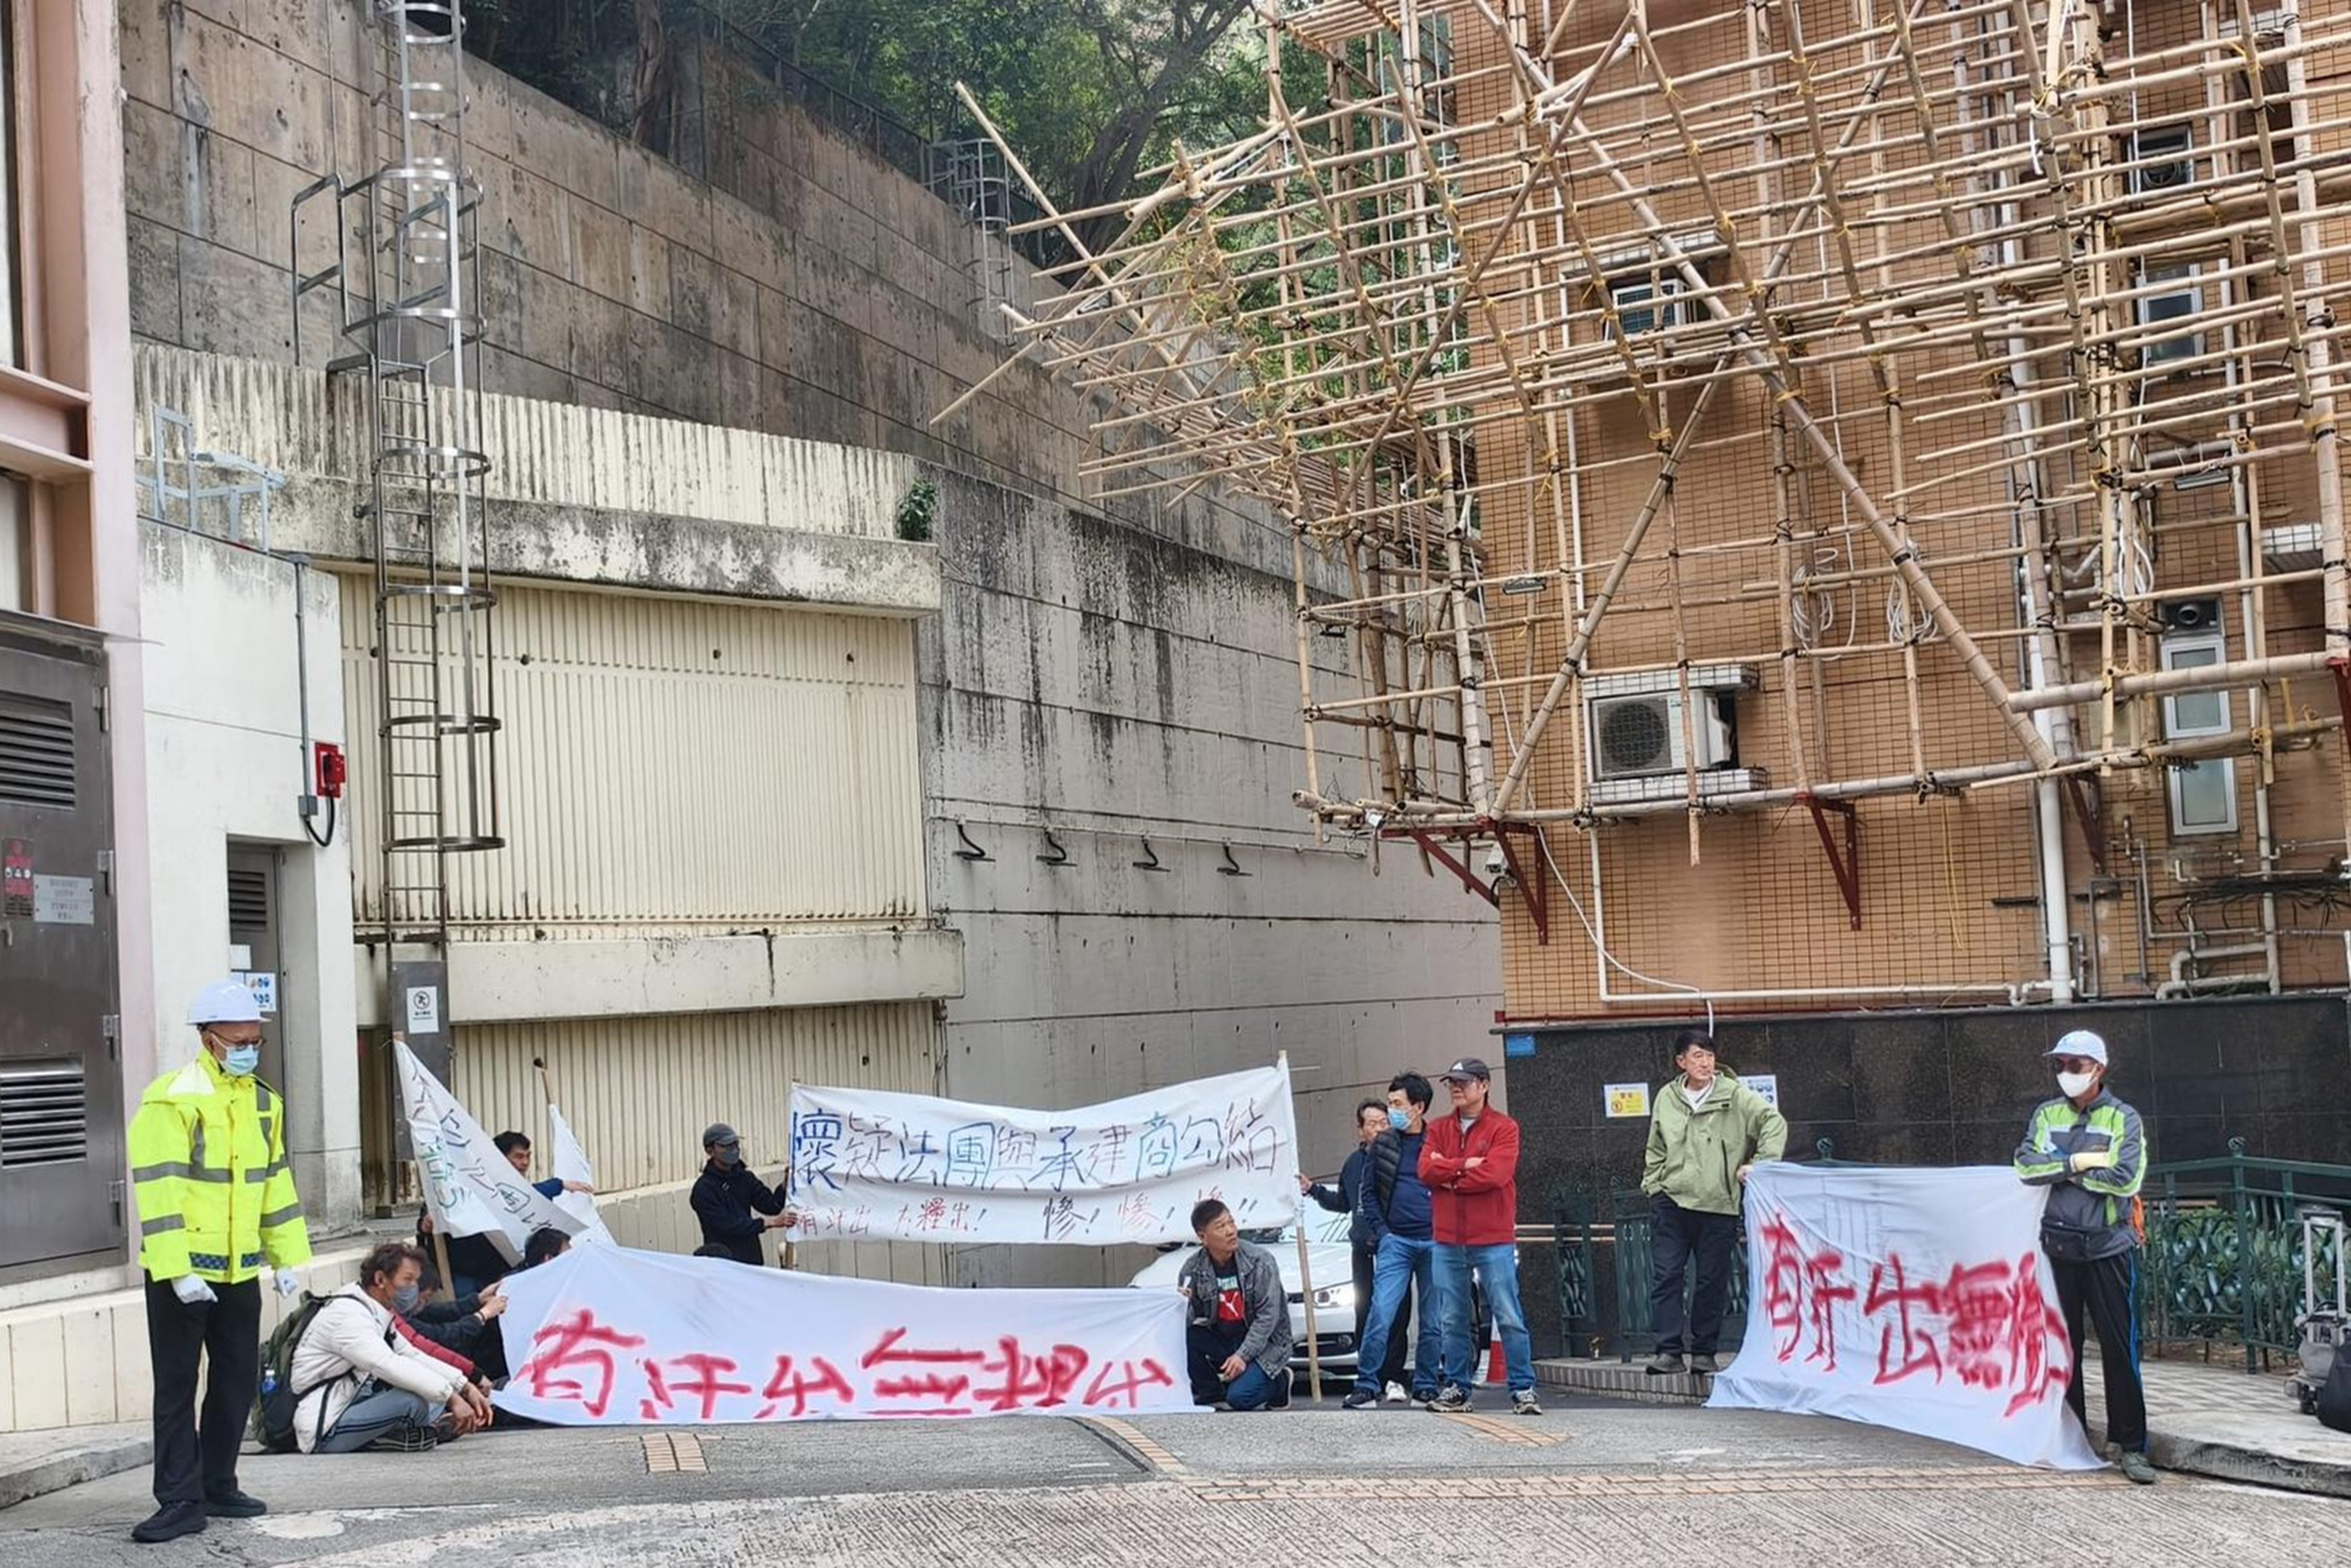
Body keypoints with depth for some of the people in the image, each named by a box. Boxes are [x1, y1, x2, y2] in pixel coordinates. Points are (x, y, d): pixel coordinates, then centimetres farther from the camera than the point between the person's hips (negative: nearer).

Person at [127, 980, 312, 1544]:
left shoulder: (262, 1102, 10)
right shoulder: (172, 1100, -13)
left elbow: (275, 1181, 16)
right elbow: (158, 1191, -18)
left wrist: (286, 1256, 11)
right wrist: (178, 1271, -22)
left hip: (239, 1270, 7)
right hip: (182, 1273, -7)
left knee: (238, 1381, 12)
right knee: (177, 1387, -1)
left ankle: (218, 1486, 24)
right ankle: (180, 1501, 3)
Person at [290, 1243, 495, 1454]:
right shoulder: (348, 1316, -20)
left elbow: (412, 1355, 14)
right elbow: (388, 1365, -33)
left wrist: (466, 1388, 2)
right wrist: (451, 1398, -36)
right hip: (323, 1433, -10)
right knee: (412, 1402, -27)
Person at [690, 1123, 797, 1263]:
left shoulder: (744, 1177, 9)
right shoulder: (704, 1188, -11)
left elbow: (772, 1206, 1)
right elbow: (728, 1226, -19)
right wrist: (770, 1222, -24)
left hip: (752, 1260, 6)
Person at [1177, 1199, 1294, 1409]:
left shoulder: (1260, 1260, -13)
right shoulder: (1193, 1267, -4)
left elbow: (1268, 1316, -15)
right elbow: (1189, 1315, -3)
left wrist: (1242, 1355, -23)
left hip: (1264, 1344, -4)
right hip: (1221, 1339, 4)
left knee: (1240, 1398, -25)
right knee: (1182, 1335, -23)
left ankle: (1279, 1382, 8)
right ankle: (1211, 1394, -3)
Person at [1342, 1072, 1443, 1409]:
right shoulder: (1382, 1144, 8)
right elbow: (1369, 1194, 13)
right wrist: (1383, 1232, 3)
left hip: (1435, 1242, 0)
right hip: (1396, 1241, 1)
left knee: (1433, 1322, 5)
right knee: (1381, 1314, -9)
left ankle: (1426, 1388, 14)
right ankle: (1366, 1386, -5)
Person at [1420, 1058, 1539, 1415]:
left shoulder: (1504, 1128, -1)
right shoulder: (1439, 1129, 13)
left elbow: (1495, 1174, -15)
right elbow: (1426, 1169, -2)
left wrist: (1448, 1177, -5)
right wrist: (1465, 1165, -12)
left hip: (1494, 1240, -4)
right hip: (1448, 1241, 4)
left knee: (1509, 1318, -3)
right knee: (1452, 1320, 8)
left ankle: (1523, 1390, 0)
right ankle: (1456, 1389, 15)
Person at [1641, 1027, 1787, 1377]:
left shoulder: (1735, 1096, -2)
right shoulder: (1666, 1098, 9)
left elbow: (1774, 1122, -5)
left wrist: (1760, 1163, -14)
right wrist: (1652, 1185, 10)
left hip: (1718, 1204, -2)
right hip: (1670, 1201, 2)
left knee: (1713, 1280, 4)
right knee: (1666, 1276, -6)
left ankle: (1704, 1353, 15)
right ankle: (1670, 1351, -3)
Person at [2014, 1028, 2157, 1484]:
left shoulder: (2124, 1119, -3)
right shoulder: (2046, 1115, 8)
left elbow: (2126, 1179, -15)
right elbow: (2027, 1166, -4)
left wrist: (2060, 1170, -9)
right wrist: (2080, 1162, -14)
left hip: (2109, 1247, -3)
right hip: (2058, 1245, 4)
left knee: (2119, 1346, -3)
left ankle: (2129, 1444, 2)